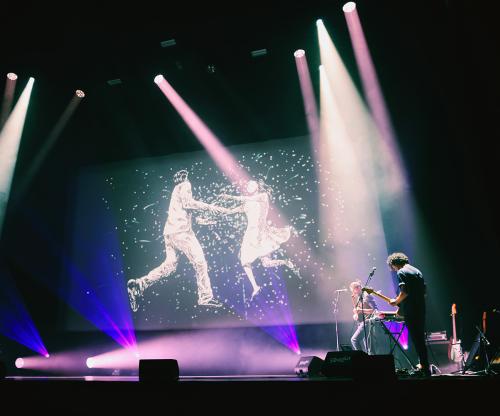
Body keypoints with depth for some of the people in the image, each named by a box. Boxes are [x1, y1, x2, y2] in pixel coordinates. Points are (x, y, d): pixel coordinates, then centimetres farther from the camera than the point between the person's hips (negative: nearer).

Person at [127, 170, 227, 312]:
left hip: (169, 231, 9)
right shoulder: (184, 185, 3)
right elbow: (187, 202, -14)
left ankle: (140, 284, -2)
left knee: (169, 265, 8)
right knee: (199, 261, -5)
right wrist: (210, 207, -14)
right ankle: (206, 297, -3)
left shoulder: (176, 189, 28)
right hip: (181, 230, -9)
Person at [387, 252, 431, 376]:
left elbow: (405, 292, -20)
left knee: (416, 339, -4)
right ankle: (423, 364, 24)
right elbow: (423, 290, 19)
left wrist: (396, 302, -4)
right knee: (420, 337, 17)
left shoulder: (401, 272, -10)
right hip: (421, 309, 9)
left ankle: (425, 368, -2)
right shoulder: (417, 271, 17)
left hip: (411, 311, -9)